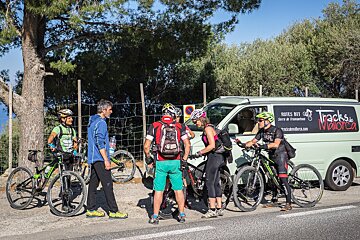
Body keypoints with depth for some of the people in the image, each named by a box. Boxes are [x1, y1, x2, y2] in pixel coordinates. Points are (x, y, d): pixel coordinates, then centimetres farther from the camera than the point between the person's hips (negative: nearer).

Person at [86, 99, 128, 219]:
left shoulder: (92, 121, 17)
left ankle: (91, 210, 16)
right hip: (100, 159, -10)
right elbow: (100, 143, -21)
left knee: (93, 183, 11)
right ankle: (113, 211, -6)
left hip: (93, 158, 10)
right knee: (108, 185, -8)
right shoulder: (101, 123, -14)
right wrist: (106, 160, -21)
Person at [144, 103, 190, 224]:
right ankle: (181, 215, 18)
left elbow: (146, 146, -4)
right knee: (178, 189, 12)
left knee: (158, 190, 6)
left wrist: (148, 160, 11)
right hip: (176, 162, 1)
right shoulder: (180, 126, 3)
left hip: (161, 163, -1)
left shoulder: (154, 126, -1)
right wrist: (184, 160, 7)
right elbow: (187, 145, -2)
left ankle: (155, 217, 10)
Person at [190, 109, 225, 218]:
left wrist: (200, 152, -13)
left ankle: (212, 210, -5)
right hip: (217, 157, 10)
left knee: (210, 183, -7)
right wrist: (202, 152, 13)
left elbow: (212, 145, -20)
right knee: (216, 184, 12)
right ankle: (219, 209, 16)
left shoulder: (208, 128, -13)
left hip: (214, 157, -10)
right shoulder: (209, 128, 17)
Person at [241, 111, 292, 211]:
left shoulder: (277, 131, -20)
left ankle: (288, 204, -14)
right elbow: (253, 141, 3)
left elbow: (276, 144, -33)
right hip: (271, 156, 8)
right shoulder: (262, 131, 3)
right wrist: (244, 144, -16)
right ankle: (274, 201, 24)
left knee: (283, 179, -14)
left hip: (280, 155, -8)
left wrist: (263, 146, -46)